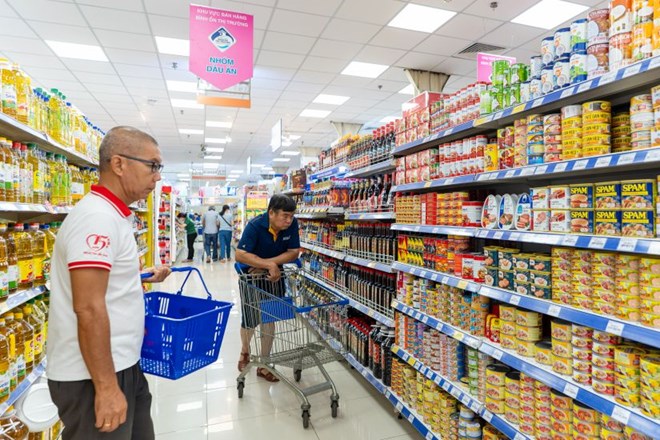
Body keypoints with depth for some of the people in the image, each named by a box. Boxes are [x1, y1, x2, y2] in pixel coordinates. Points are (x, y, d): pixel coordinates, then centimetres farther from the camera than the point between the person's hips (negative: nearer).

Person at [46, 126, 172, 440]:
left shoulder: (112, 215, 10)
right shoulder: (98, 217, -22)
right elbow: (88, 308, -26)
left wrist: (141, 278, 14)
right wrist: (106, 386, -23)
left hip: (123, 364, 9)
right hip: (93, 375, -9)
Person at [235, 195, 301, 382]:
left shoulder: (292, 224, -18)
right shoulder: (255, 225, -29)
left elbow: (294, 252, -15)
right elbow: (240, 255, -36)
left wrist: (268, 262, -25)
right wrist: (270, 265, -40)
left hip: (274, 276, 3)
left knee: (269, 319, 5)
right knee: (250, 319, 8)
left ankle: (263, 365, 22)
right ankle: (245, 351, 41)